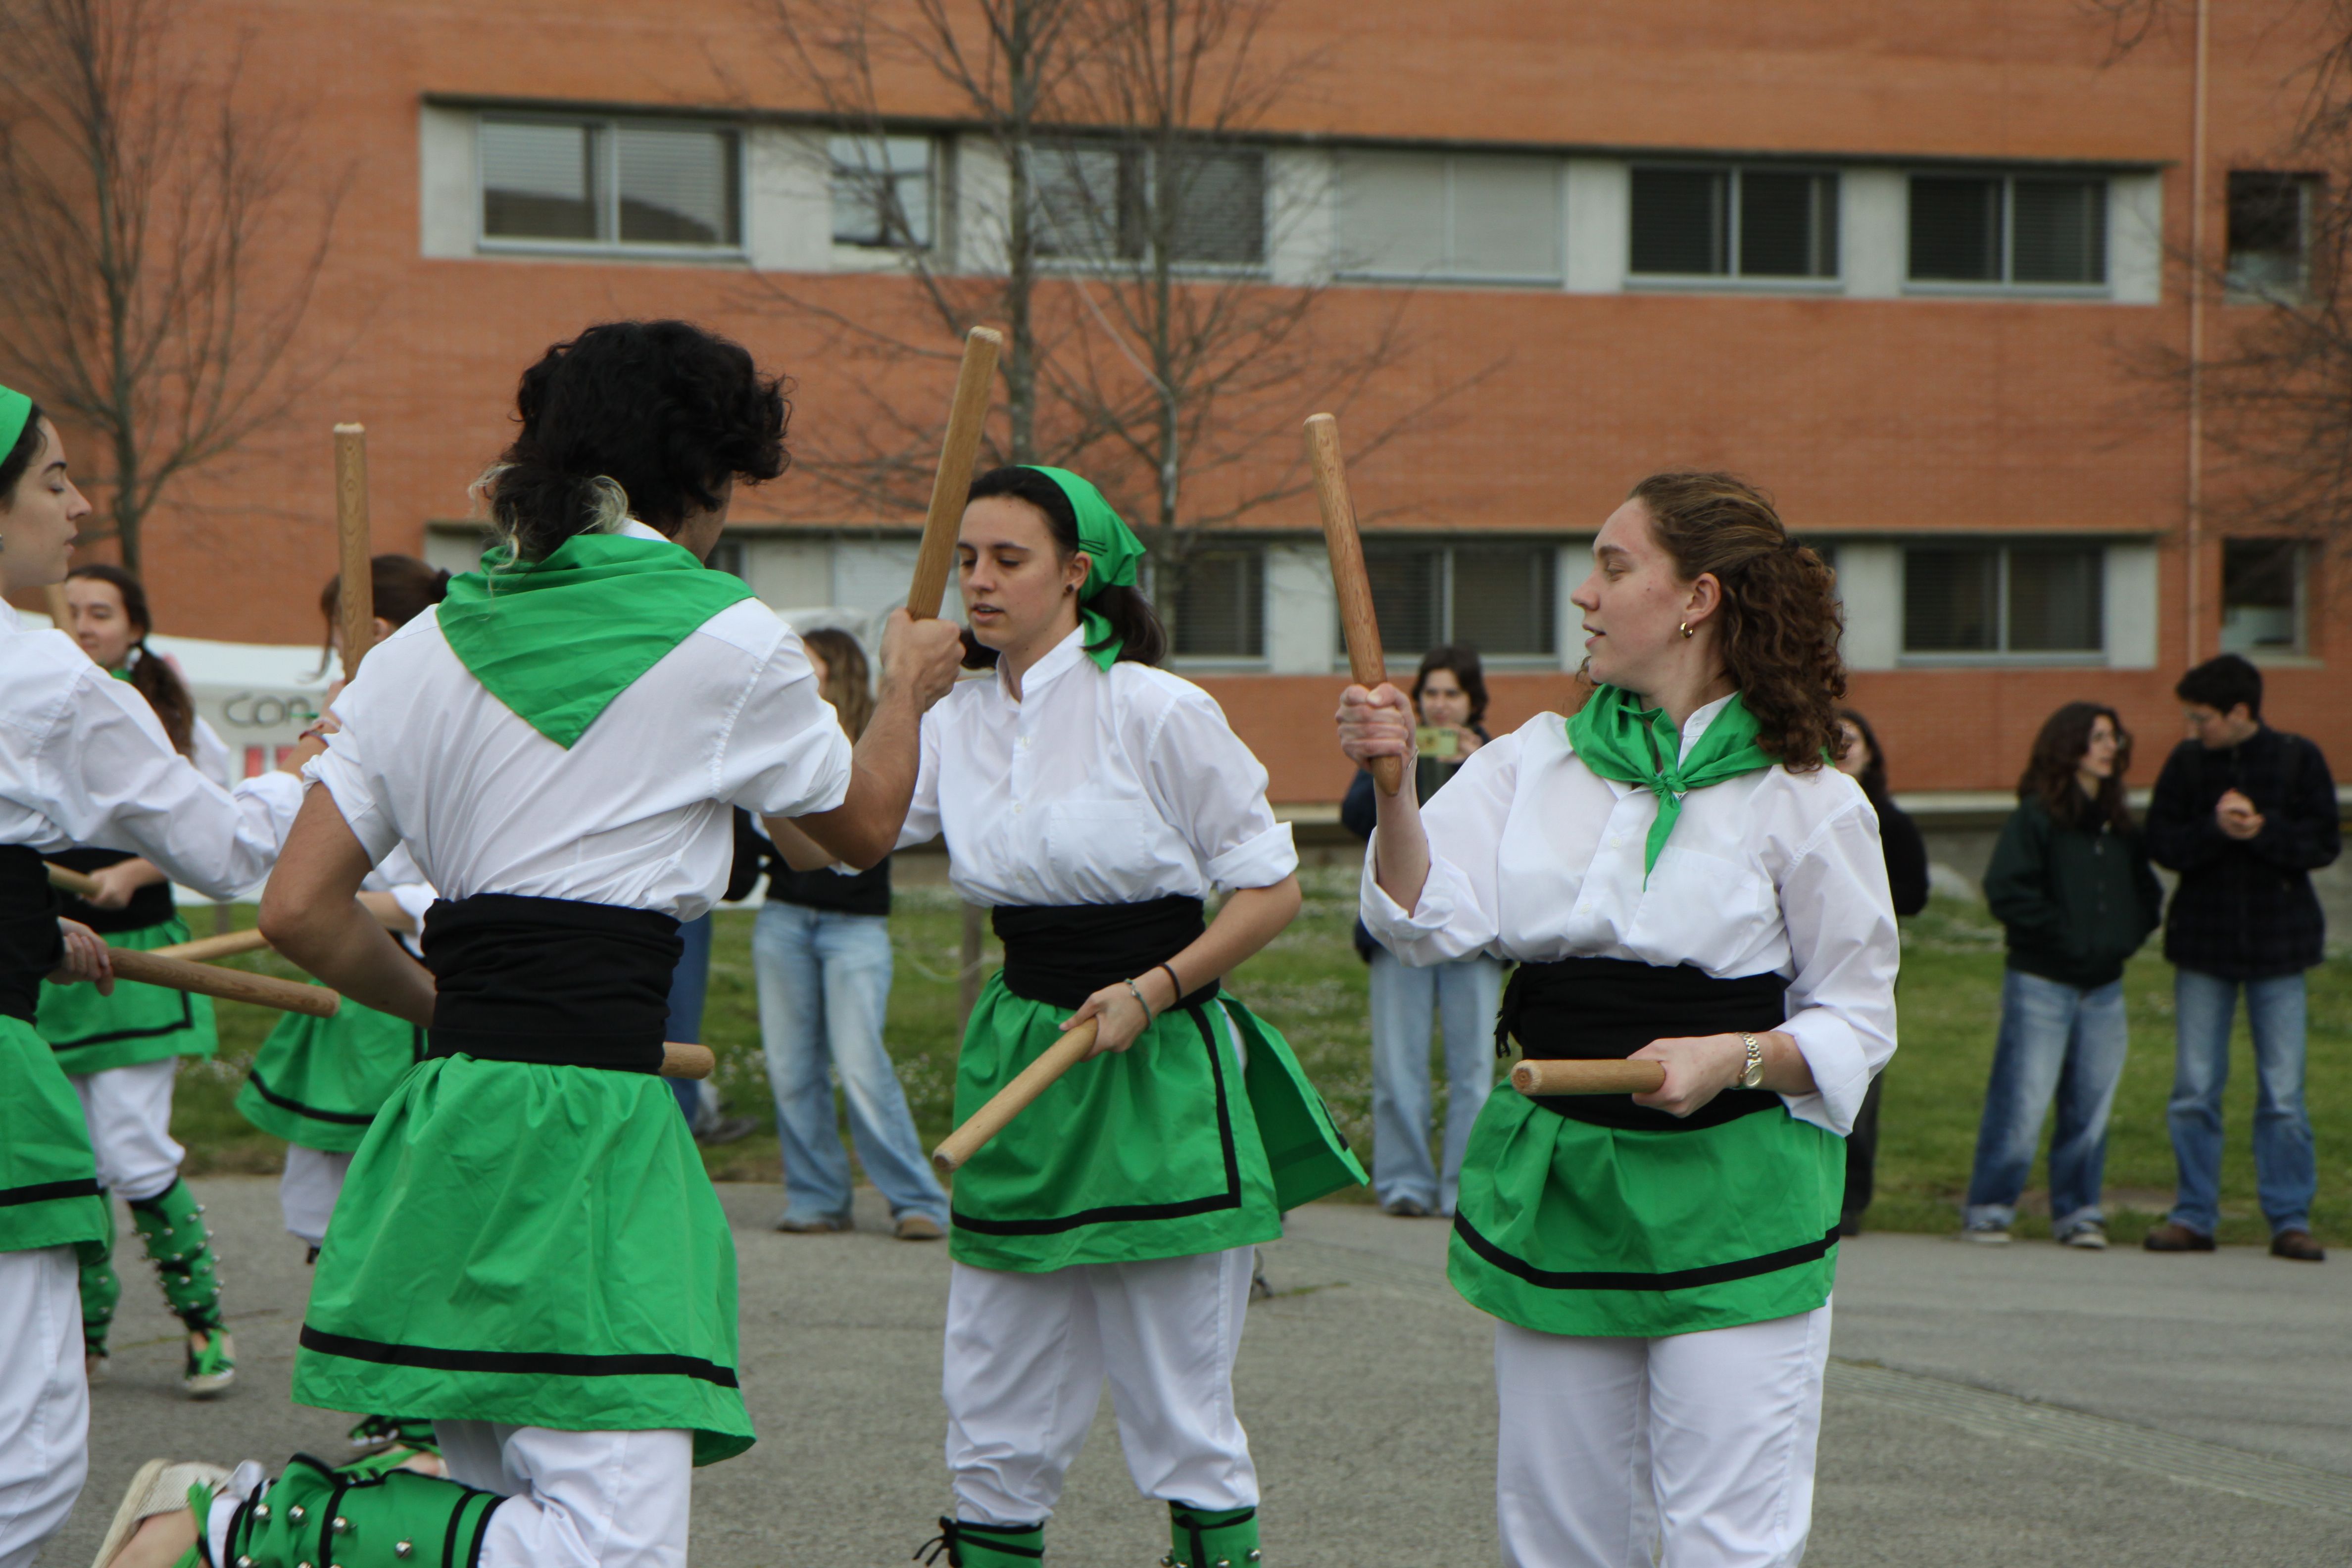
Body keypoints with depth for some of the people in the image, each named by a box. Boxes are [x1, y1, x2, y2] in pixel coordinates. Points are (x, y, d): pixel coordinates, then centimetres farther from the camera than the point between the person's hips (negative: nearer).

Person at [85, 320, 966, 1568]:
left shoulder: (428, 646, 12)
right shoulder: (725, 636, -2)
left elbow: (300, 911, 9)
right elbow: (863, 825, 16)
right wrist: (906, 692, 35)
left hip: (449, 1109, 7)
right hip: (585, 1120, -7)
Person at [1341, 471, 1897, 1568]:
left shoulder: (1804, 800, -3)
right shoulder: (1536, 762, 9)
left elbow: (1858, 1023, 1)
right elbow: (1429, 919, -4)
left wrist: (1737, 1058, -16)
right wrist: (1393, 790, -19)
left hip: (1729, 1195, -4)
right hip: (1552, 1180, 4)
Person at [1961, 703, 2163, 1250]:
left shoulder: (2119, 823, 14)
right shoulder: (2037, 815, -6)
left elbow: (2145, 891, 22)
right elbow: (2006, 891, -13)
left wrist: (2128, 933, 4)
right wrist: (2061, 934, -15)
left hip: (2104, 986, 6)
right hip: (2042, 983, -6)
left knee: (2091, 1104, 5)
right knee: (2022, 1102, -6)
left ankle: (2078, 1212, 13)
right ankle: (1988, 1209, 3)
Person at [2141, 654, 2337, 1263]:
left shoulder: (2299, 760, -2)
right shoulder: (2186, 763, 3)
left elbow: (2324, 843, -6)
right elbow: (2161, 843, -3)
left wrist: (2261, 830, -20)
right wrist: (2216, 828, -20)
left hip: (2277, 946, -2)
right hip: (2203, 944, 2)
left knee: (2283, 1093, 0)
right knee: (2194, 1090, 2)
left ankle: (2289, 1218, 7)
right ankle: (2194, 1216, 10)